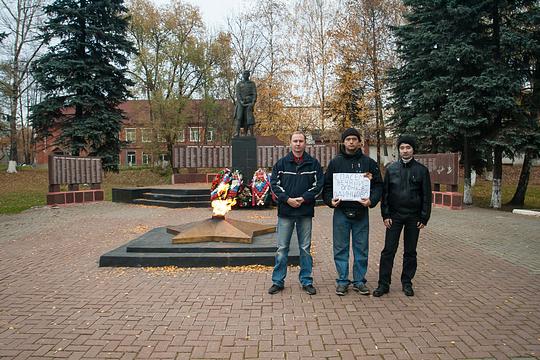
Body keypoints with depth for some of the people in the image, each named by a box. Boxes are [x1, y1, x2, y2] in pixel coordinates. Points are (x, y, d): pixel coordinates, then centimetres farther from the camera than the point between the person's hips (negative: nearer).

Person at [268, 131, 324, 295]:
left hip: (305, 211, 0)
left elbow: (318, 184, 0)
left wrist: (303, 198, -12)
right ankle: (278, 281, 16)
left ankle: (306, 281, 22)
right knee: (282, 248, 5)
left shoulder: (313, 163, 4)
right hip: (285, 211, 0)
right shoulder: (281, 163, 4)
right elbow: (274, 183, 0)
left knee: (305, 248, 10)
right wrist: (287, 199, -12)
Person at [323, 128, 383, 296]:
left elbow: (378, 185, 5)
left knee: (361, 249, 8)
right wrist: (330, 200, -11)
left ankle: (359, 281, 21)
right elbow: (327, 185, 7)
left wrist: (371, 200, -12)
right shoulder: (335, 162, 6)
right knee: (341, 248, 6)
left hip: (361, 213, 1)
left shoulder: (368, 162, 6)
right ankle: (342, 281, 17)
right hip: (341, 212, 0)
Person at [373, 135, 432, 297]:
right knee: (388, 250, -1)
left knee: (410, 252, 10)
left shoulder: (422, 170, 1)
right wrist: (385, 215, -4)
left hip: (414, 217, 0)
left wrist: (424, 218, -3)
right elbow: (385, 193, 3)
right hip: (394, 216, 0)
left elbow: (427, 196, 2)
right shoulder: (391, 169, 3)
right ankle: (384, 284, 7)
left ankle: (407, 283, 23)